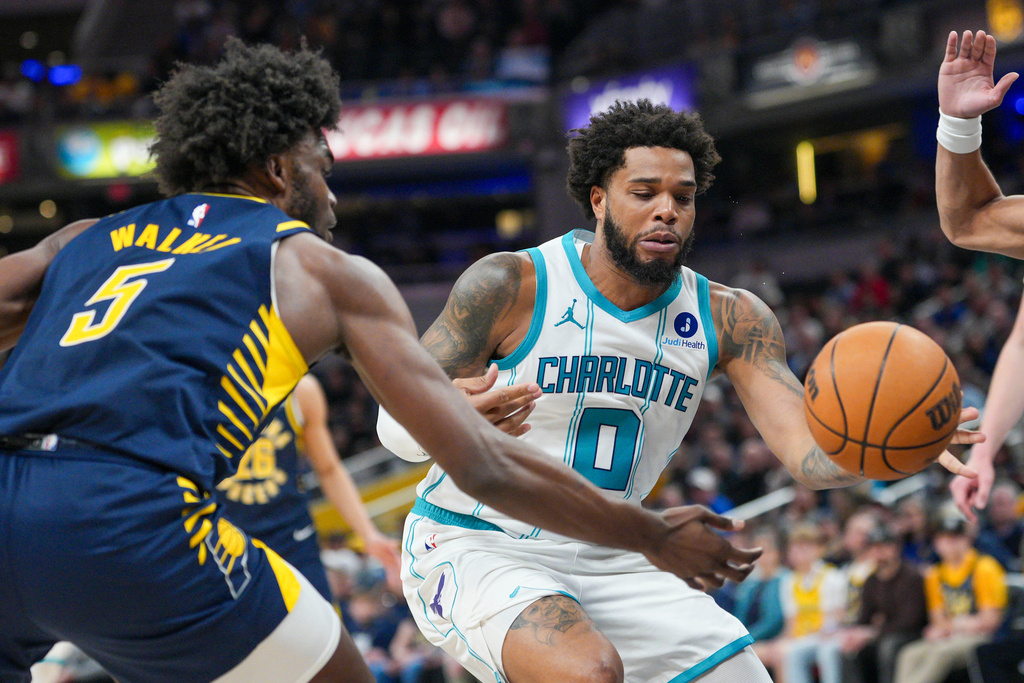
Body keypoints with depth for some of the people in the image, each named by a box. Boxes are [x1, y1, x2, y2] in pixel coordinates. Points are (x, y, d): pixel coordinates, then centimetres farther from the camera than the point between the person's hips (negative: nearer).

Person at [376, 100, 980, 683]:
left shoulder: (728, 318, -1)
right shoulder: (508, 287, -13)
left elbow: (808, 450, -13)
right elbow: (398, 425, -10)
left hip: (612, 562, 6)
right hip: (474, 548, -5)